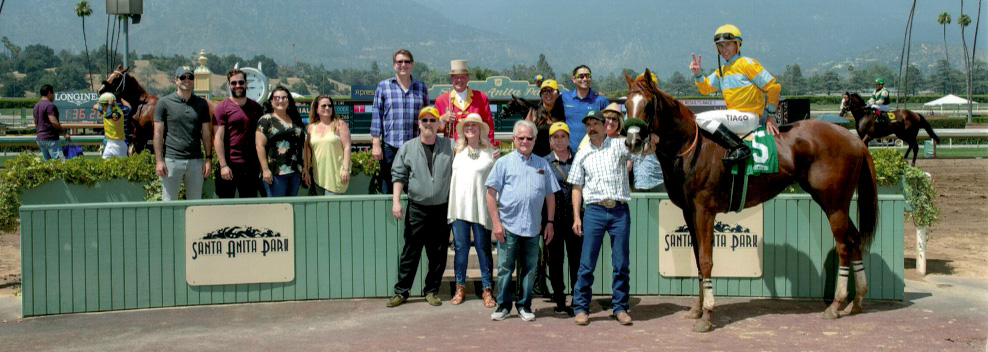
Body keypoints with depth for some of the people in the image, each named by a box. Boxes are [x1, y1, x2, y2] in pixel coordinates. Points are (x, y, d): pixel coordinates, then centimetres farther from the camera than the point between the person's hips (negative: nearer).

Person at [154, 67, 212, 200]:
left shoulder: (202, 104, 11)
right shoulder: (164, 103, 3)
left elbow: (206, 133, 12)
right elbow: (158, 133, 1)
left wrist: (209, 158, 4)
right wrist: (159, 160, -6)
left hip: (196, 161, 3)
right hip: (171, 160, -2)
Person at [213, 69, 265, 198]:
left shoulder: (256, 107, 11)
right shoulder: (222, 107, -1)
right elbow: (218, 138, -6)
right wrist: (223, 165, -13)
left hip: (252, 165, 4)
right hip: (230, 164, -4)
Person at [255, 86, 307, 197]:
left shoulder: (295, 120, 16)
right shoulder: (266, 120, 0)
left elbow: (302, 145, 19)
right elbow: (260, 145, -7)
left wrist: (305, 167, 13)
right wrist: (265, 169, -14)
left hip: (295, 172, 5)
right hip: (275, 172, -5)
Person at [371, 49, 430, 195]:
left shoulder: (421, 88, 12)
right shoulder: (383, 86, 7)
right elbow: (377, 115, 4)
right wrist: (375, 144, -3)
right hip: (390, 146, -1)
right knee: (387, 189, 1)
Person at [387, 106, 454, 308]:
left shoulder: (450, 146, 6)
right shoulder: (408, 148, 6)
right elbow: (399, 175, 5)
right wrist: (396, 201, -4)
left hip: (442, 209, 1)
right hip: (417, 209, -1)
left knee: (438, 254, 6)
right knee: (411, 252, 1)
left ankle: (431, 291, 19)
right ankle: (401, 291, 10)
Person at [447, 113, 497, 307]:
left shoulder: (490, 152, 3)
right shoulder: (458, 151, 13)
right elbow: (450, 174, 20)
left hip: (480, 208, -3)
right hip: (459, 207, 3)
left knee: (483, 247, 0)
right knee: (460, 247, 5)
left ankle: (487, 288, 8)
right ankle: (460, 286, 15)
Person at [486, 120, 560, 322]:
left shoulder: (542, 165, 12)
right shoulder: (504, 163, 3)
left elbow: (550, 195, 16)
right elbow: (491, 194, -1)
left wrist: (550, 222, 9)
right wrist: (496, 222, -8)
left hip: (533, 227, 3)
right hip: (508, 225, -2)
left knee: (530, 268, 7)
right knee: (505, 267, 2)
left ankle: (524, 306, 19)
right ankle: (503, 305, 15)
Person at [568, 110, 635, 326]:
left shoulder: (619, 146, 9)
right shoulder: (582, 154, 13)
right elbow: (577, 187, 12)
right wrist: (576, 217, 5)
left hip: (620, 211, -1)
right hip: (594, 211, 1)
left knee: (621, 263, 3)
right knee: (587, 263, -1)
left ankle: (620, 308, 14)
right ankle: (581, 308, 8)